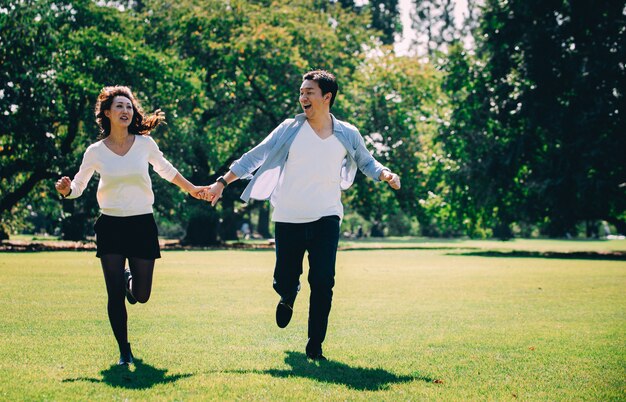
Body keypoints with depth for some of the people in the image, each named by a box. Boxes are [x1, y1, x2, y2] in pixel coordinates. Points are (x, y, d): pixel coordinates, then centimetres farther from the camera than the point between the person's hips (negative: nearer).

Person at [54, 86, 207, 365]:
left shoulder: (145, 143, 0)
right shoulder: (95, 152, -2)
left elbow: (165, 169, 19)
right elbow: (78, 187, 7)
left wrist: (191, 189, 26)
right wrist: (66, 190, -16)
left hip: (142, 224, 1)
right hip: (110, 225, -1)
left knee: (141, 295, 4)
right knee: (115, 295, -5)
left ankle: (129, 279, 41)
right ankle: (124, 351, 13)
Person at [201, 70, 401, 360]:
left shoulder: (347, 135, 3)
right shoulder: (289, 129, -1)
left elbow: (366, 162, 18)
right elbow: (254, 157, -1)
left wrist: (386, 174, -3)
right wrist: (222, 182, -7)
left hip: (326, 218, 0)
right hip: (288, 218, 0)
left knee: (323, 282, -10)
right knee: (284, 281, 2)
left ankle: (315, 345, 5)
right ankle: (288, 298, 41)